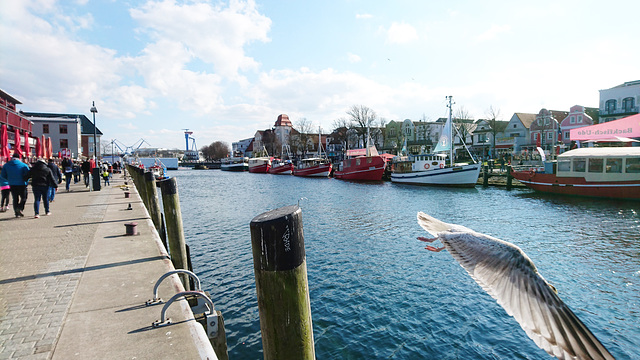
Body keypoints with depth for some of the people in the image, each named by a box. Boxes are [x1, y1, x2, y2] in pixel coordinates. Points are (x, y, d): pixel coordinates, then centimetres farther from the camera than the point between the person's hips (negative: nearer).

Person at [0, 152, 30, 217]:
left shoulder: (6, 165, 3)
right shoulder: (24, 165, -7)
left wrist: (9, 179, 20)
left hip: (12, 185, 3)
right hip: (21, 185, -3)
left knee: (15, 199, 11)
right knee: (23, 198, 8)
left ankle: (17, 213, 10)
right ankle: (20, 208, -16)